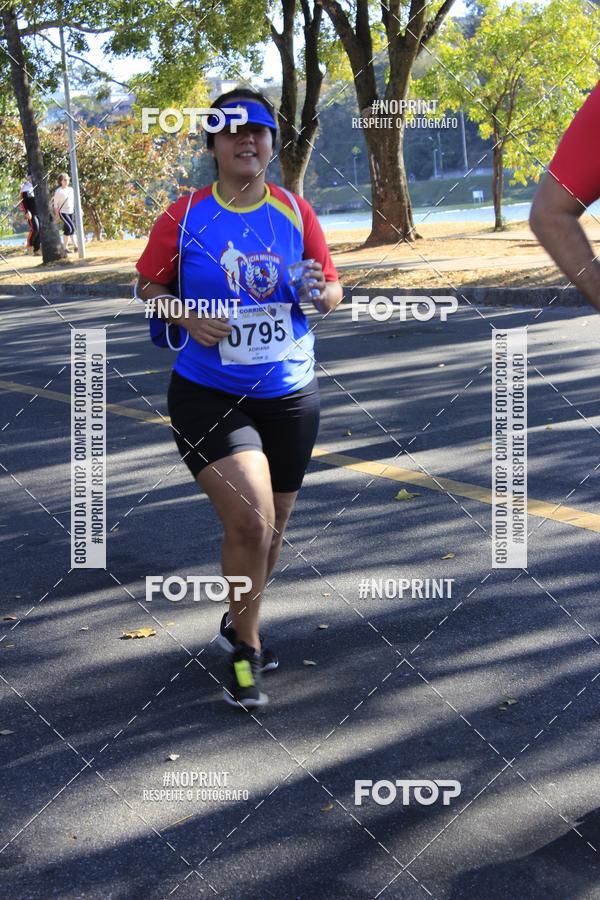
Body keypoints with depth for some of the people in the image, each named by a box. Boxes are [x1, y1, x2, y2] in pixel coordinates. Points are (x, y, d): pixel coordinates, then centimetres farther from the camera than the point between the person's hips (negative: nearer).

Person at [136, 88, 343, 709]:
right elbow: (148, 287, 5)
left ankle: (237, 625, 43)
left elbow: (332, 295, 9)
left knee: (271, 528, 15)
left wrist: (319, 292, -15)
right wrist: (185, 318, -14)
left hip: (289, 394, 4)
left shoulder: (295, 213, 2)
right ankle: (244, 650, 7)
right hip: (208, 395, -3)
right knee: (250, 521, -17)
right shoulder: (184, 217, -4)